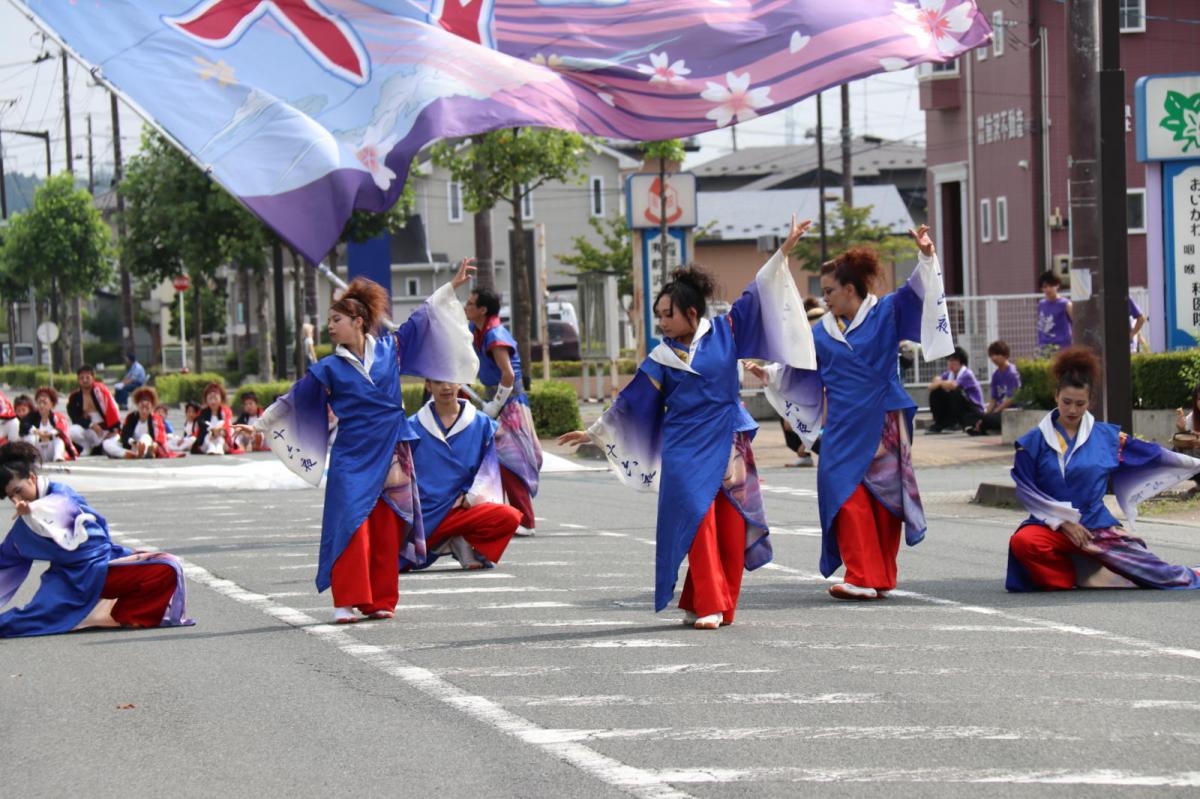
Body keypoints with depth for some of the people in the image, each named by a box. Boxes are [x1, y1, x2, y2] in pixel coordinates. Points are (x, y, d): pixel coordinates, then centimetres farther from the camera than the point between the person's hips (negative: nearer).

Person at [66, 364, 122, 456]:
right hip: (86, 429, 1)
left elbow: (112, 410, -10)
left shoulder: (101, 390, -7)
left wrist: (114, 429, -18)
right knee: (73, 431, -32)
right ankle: (87, 448, 0)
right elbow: (75, 418, -8)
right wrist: (91, 425, -23)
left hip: (104, 430, -1)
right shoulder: (74, 397, 0)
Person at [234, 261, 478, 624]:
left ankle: (381, 601, 10)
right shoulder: (329, 368, 2)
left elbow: (422, 319, 15)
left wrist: (452, 286, 19)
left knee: (386, 532, 3)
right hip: (352, 458, -2)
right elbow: (293, 400, 7)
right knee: (350, 527, -11)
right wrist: (259, 425, 6)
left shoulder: (390, 349, 6)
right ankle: (347, 602, -10)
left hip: (390, 455, 2)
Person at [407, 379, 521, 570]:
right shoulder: (413, 427, 8)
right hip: (421, 516, 0)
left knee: (509, 517, -30)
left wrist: (470, 498, -6)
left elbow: (490, 469, 8)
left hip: (461, 509, 0)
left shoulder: (481, 424, 8)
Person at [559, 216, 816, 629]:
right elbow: (629, 402, 9)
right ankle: (706, 606, -11)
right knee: (698, 522, -12)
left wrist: (783, 251, 8)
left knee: (732, 528, 0)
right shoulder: (661, 358, 3)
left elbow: (756, 295, 9)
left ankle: (723, 605, 9)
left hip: (729, 445, 2)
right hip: (687, 451, -2)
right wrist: (594, 432, 12)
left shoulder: (724, 332, 3)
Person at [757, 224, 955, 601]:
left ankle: (878, 576, 7)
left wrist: (926, 257, -22)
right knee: (847, 497, -6)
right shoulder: (822, 332, 12)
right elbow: (797, 368, 19)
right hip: (843, 427, 4)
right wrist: (769, 374, 9)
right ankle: (864, 577, -4)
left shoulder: (886, 313, 1)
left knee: (882, 497, 1)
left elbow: (916, 293, -9)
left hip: (881, 425, -4)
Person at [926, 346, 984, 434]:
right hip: (956, 412, 7)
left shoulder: (967, 374, -18)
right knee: (935, 392, -5)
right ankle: (939, 424, -3)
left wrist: (940, 383, -16)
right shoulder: (949, 373, 4)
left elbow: (953, 385, -34)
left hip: (974, 413, -7)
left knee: (955, 391, -31)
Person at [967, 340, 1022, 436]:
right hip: (1000, 410, 8)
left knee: (989, 419, -33)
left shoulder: (1012, 373, -11)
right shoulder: (996, 375, 11)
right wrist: (985, 415, -4)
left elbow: (1010, 399, -16)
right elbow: (994, 399, 10)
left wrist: (994, 413, -15)